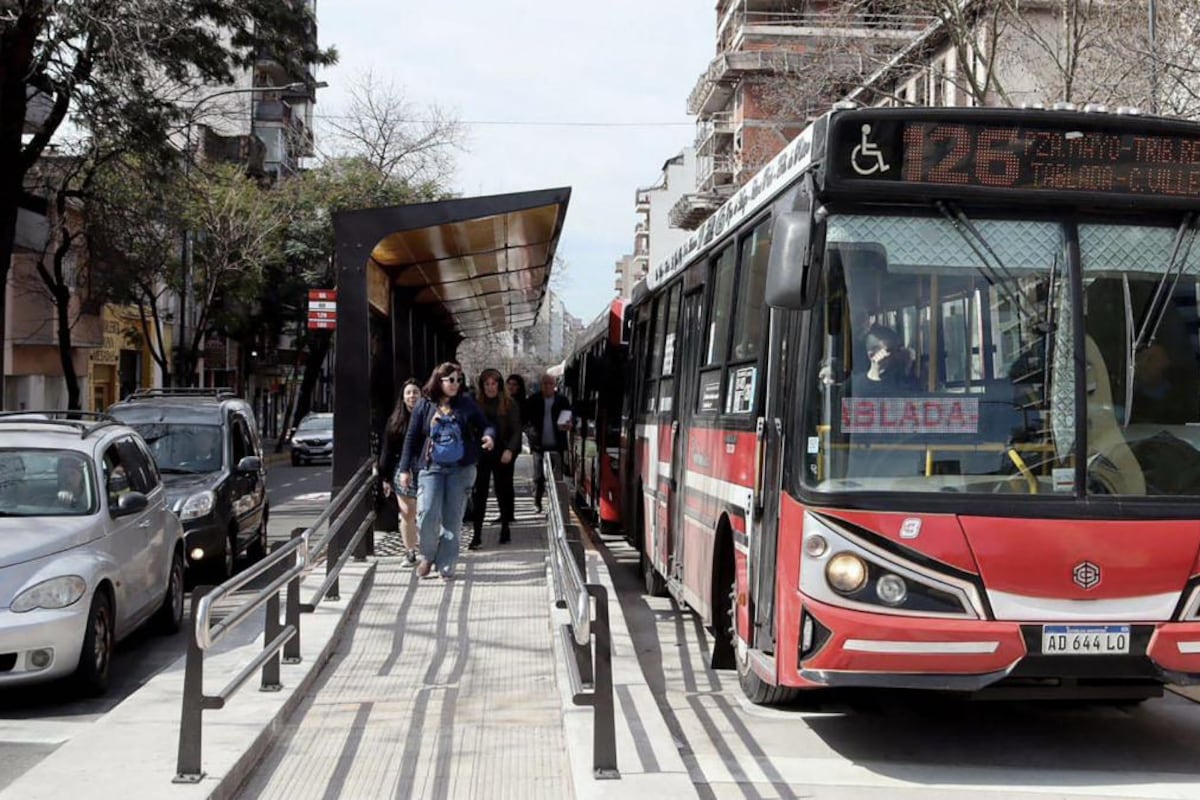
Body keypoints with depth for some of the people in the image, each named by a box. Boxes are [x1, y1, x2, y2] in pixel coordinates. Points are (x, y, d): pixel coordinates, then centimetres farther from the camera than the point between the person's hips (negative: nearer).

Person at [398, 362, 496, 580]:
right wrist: (405, 469, 4)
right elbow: (411, 438, 6)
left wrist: (489, 436, -15)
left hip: (460, 469, 1)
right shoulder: (424, 406, 4)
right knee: (427, 515, -11)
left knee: (452, 519, 2)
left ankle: (446, 566, 12)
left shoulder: (467, 404, 5)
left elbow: (485, 425, 10)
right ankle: (428, 556, 15)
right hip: (431, 468, -1)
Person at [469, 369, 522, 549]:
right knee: (479, 493, -3)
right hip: (480, 454, 1)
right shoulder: (476, 403, 3)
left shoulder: (509, 404, 0)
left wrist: (510, 450, -14)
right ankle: (477, 534, -2)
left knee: (503, 492, 9)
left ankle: (505, 529, 24)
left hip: (502, 455, -1)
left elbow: (516, 430, -1)